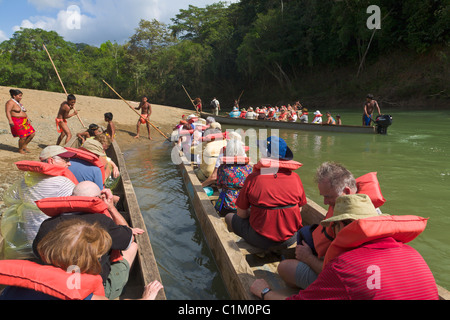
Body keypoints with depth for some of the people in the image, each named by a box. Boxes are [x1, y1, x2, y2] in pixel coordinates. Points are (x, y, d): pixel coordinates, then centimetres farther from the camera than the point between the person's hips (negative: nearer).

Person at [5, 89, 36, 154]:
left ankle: (24, 146, 21)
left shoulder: (19, 103, 18)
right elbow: (7, 111, -18)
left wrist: (28, 119, 17)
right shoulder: (10, 102, -9)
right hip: (16, 122, -9)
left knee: (32, 134, 2)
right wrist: (10, 120, -28)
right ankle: (20, 149, 12)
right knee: (23, 137, -11)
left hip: (24, 121, 9)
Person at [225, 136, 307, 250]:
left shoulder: (253, 178, -15)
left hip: (261, 240, -3)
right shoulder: (295, 177, -6)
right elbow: (299, 209, 6)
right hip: (290, 239, 3)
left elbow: (241, 214, -6)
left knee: (230, 217, 20)